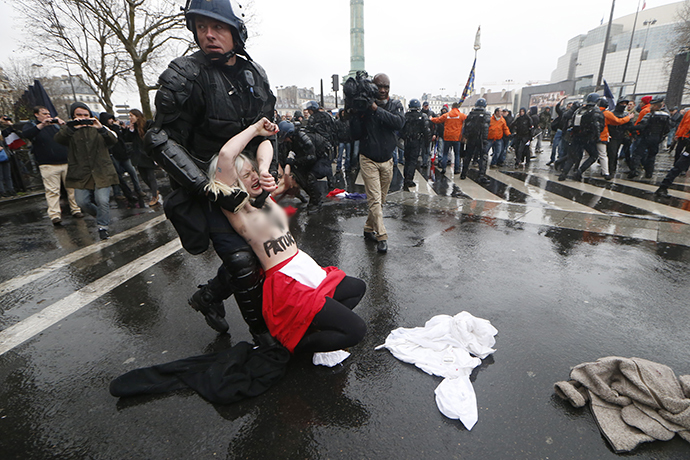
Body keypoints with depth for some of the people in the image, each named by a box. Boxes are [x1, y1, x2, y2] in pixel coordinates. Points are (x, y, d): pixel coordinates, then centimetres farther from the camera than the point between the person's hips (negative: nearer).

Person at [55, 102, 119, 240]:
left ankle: (103, 227, 6)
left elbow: (114, 140, -7)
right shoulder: (68, 129, 9)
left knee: (102, 201, -9)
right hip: (81, 174, 1)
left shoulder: (98, 128, 11)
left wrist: (101, 128, -22)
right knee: (82, 202, 1)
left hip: (101, 172, -1)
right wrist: (72, 128, -25)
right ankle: (101, 215, 28)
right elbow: (58, 139, -12)